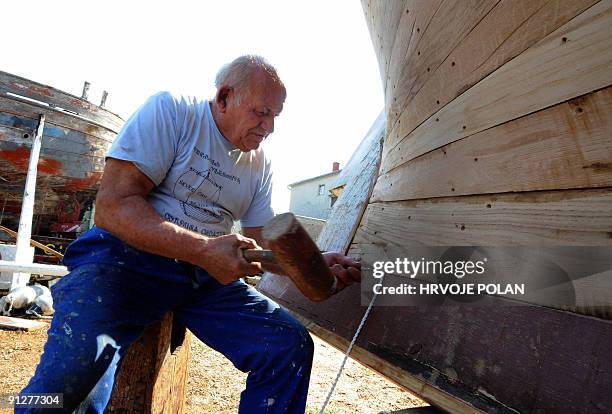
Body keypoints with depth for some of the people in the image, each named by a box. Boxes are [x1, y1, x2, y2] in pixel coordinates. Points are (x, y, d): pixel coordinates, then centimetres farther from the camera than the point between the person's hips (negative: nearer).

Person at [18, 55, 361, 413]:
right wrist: (204, 249, -28)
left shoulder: (261, 162, 9)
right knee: (77, 367, -31)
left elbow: (261, 244, 11)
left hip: (205, 274, 5)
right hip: (128, 256, -4)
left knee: (292, 346, -9)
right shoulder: (172, 111, -7)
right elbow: (113, 205, -16)